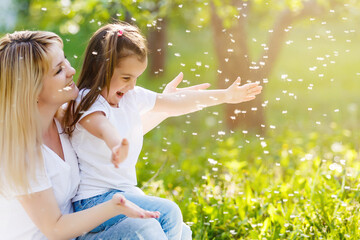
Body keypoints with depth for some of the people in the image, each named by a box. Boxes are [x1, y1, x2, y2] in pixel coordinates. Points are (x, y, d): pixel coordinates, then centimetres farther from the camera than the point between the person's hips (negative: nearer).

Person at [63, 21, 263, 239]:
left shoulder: (132, 97, 7)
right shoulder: (86, 102, -16)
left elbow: (175, 103, 14)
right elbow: (102, 127, -39)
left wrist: (226, 95, 16)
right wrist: (117, 145, -63)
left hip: (126, 192, 8)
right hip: (94, 200, -8)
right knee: (168, 214, -21)